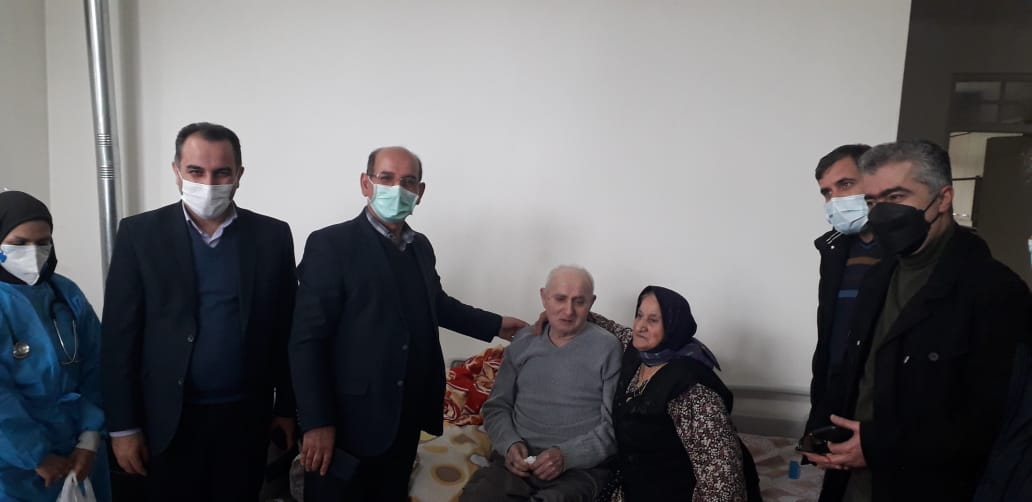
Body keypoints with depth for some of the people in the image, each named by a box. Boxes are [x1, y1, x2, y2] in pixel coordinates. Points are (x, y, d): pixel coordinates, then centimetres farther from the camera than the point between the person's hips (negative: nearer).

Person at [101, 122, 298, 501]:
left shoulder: (272, 235, -1)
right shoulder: (140, 233, -3)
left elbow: (285, 330, 3)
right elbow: (119, 336, -3)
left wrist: (287, 407, 5)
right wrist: (123, 426, -4)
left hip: (246, 417, 1)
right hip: (170, 420, -1)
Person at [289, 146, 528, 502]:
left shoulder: (421, 247, 9)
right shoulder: (331, 244, -13)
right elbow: (307, 340, -16)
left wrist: (494, 325, 24)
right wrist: (317, 423, -19)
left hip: (407, 419, 7)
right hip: (349, 422, -6)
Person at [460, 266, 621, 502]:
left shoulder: (608, 348, 0)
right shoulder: (523, 341, 12)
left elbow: (615, 424, -5)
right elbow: (496, 406, 15)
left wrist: (567, 456, -16)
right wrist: (509, 444, -4)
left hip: (580, 466, -2)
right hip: (519, 458, 3)